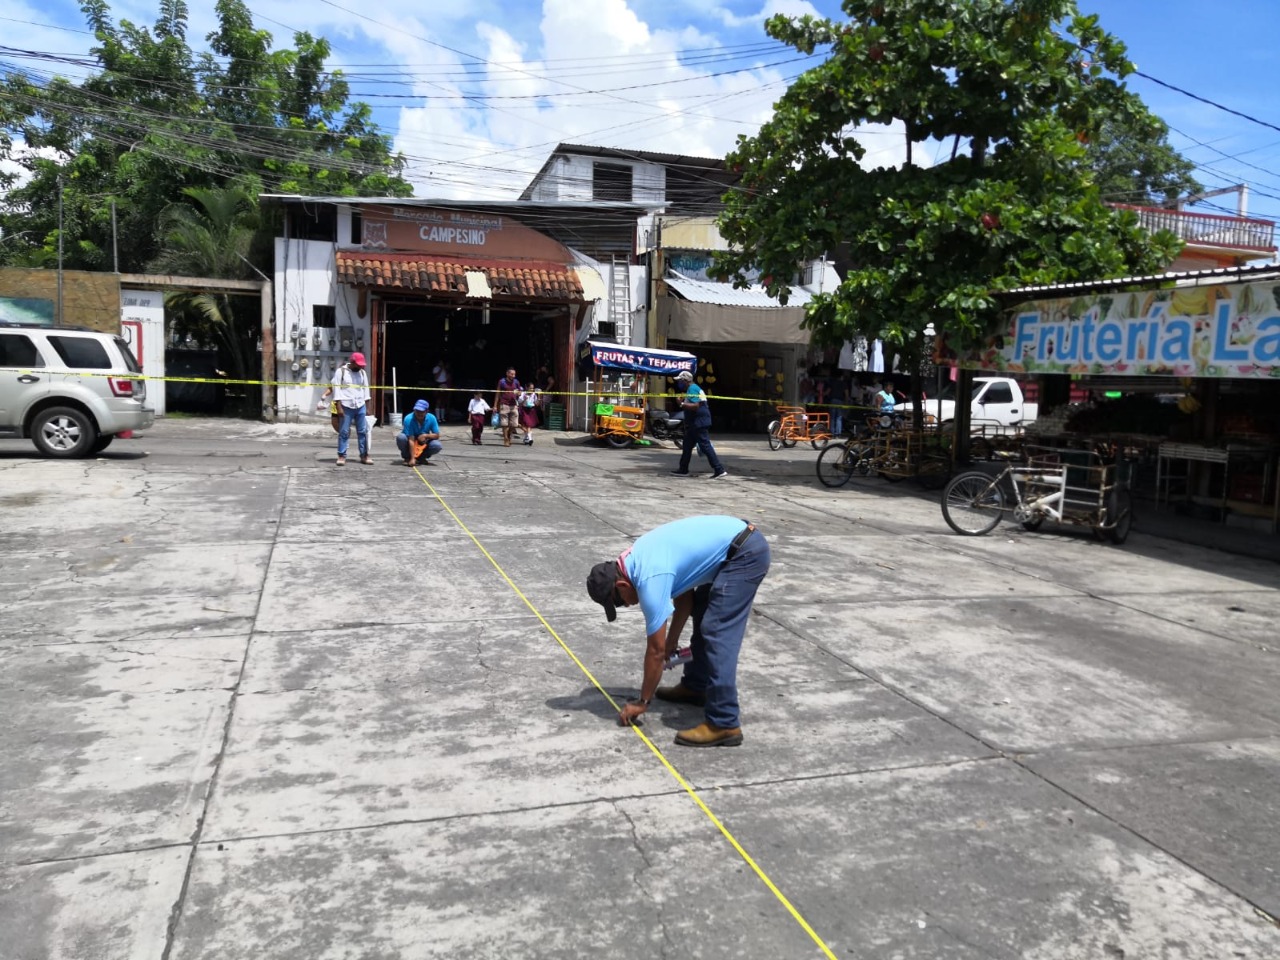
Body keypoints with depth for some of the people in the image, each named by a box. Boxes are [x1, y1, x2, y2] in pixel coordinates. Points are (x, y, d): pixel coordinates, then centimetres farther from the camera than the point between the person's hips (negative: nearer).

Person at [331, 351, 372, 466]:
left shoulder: (362, 372, 10)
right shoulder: (341, 371, -3)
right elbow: (337, 389, -6)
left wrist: (367, 407, 9)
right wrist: (339, 407, -13)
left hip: (360, 406, 4)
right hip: (346, 406, -4)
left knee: (363, 431, 3)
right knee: (344, 432, -1)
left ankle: (364, 455, 8)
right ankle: (342, 456, 3)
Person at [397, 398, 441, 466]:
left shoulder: (431, 418, -18)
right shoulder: (409, 419, -27)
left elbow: (437, 435, -11)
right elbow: (411, 439, -33)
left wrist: (426, 436, -31)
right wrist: (412, 458, -39)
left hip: (423, 443, 2)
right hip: (410, 444, -2)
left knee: (438, 445, -26)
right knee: (400, 437, -34)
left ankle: (421, 457, 2)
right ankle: (407, 457, -5)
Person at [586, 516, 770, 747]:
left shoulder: (650, 579, -18)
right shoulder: (639, 558, 9)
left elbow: (656, 650, -11)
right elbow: (683, 591, 22)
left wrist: (642, 701, 0)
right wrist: (672, 642, 22)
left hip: (745, 553, -11)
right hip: (739, 544, 11)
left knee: (717, 634, -13)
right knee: (701, 613, 22)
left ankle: (724, 724, -11)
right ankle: (695, 687, 33)